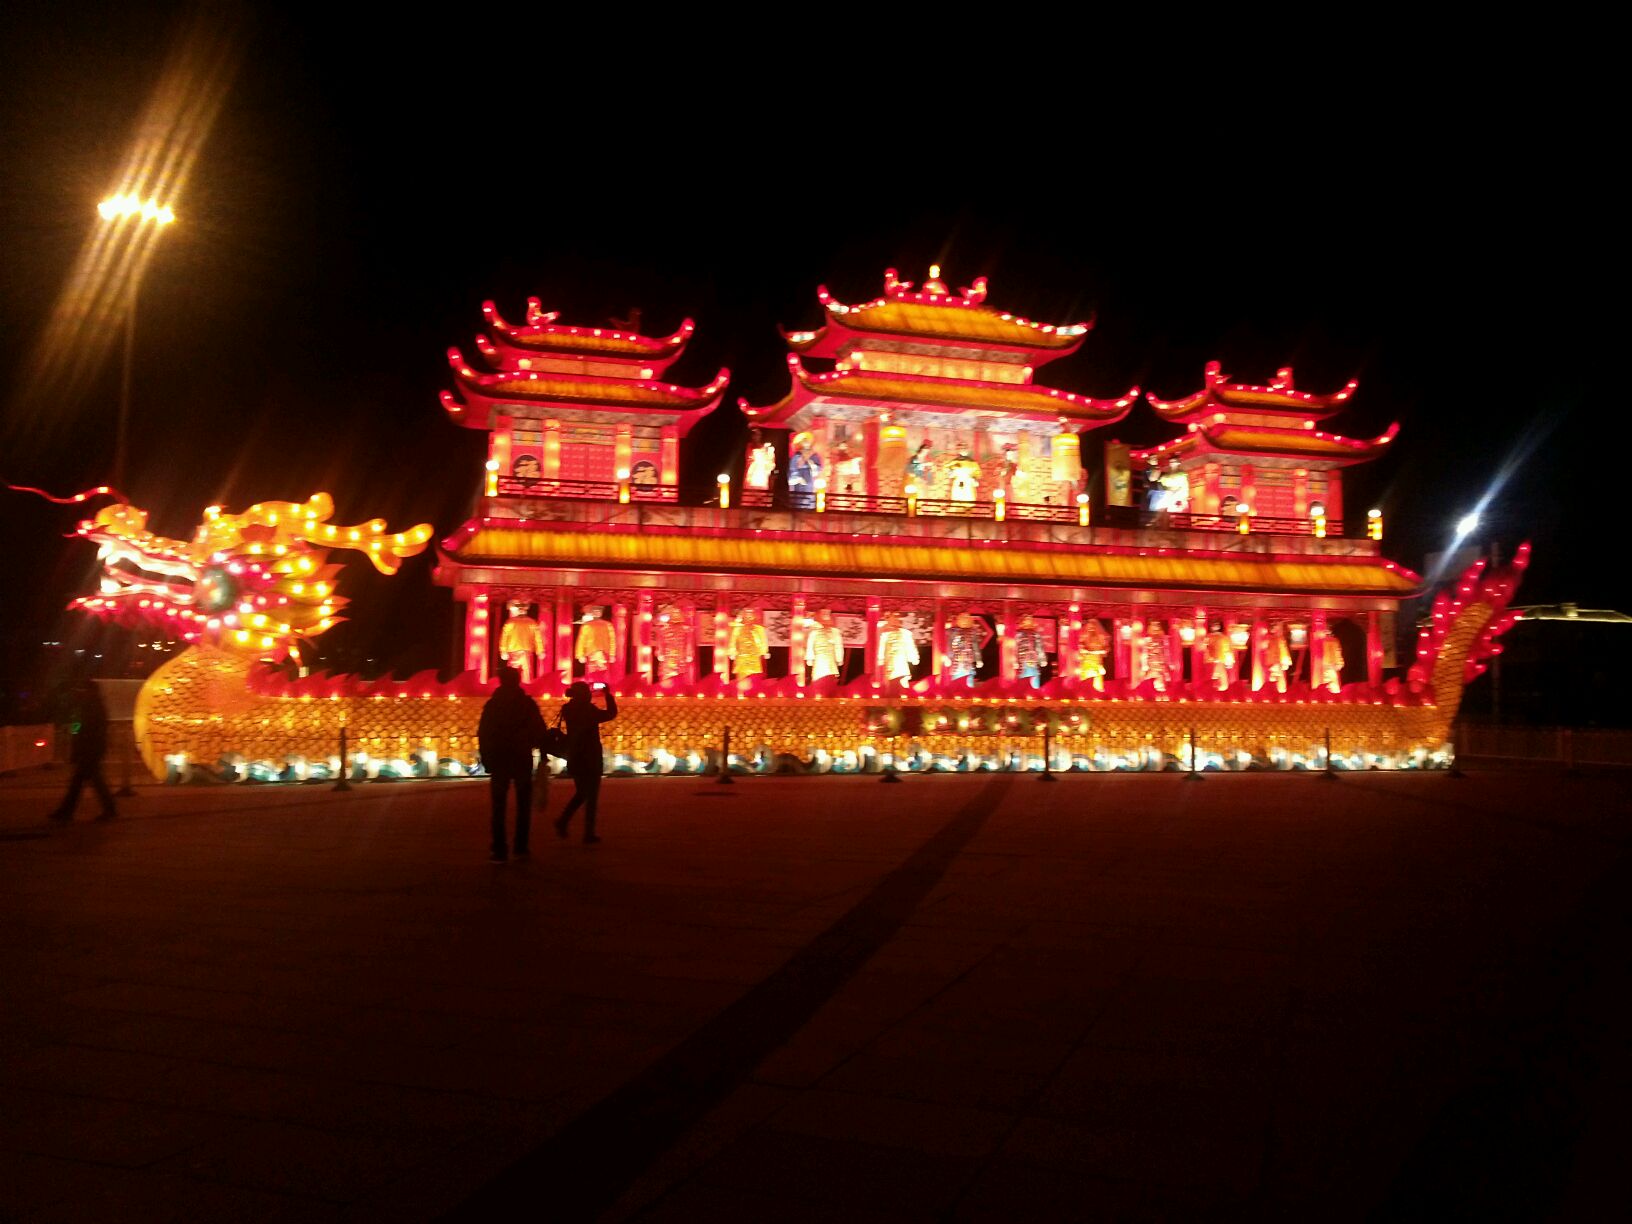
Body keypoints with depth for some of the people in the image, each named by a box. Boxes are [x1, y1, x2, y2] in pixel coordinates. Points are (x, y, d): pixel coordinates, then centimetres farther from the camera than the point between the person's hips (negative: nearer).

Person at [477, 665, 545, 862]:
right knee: (523, 806, 11)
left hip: (499, 761, 1)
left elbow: (483, 735, -1)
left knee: (498, 808, 6)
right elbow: (539, 733, -5)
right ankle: (521, 848, 7)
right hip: (523, 761, 0)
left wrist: (486, 760, 5)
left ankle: (500, 851, 1)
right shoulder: (528, 704, -3)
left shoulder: (492, 705, 1)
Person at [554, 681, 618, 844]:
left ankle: (562, 820, 7)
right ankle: (589, 834, 4)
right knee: (591, 796, 3)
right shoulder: (588, 710, -17)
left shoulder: (568, 710, 1)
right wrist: (608, 694, -4)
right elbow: (611, 713, -12)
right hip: (591, 759, -6)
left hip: (574, 759, 6)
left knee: (581, 793, 22)